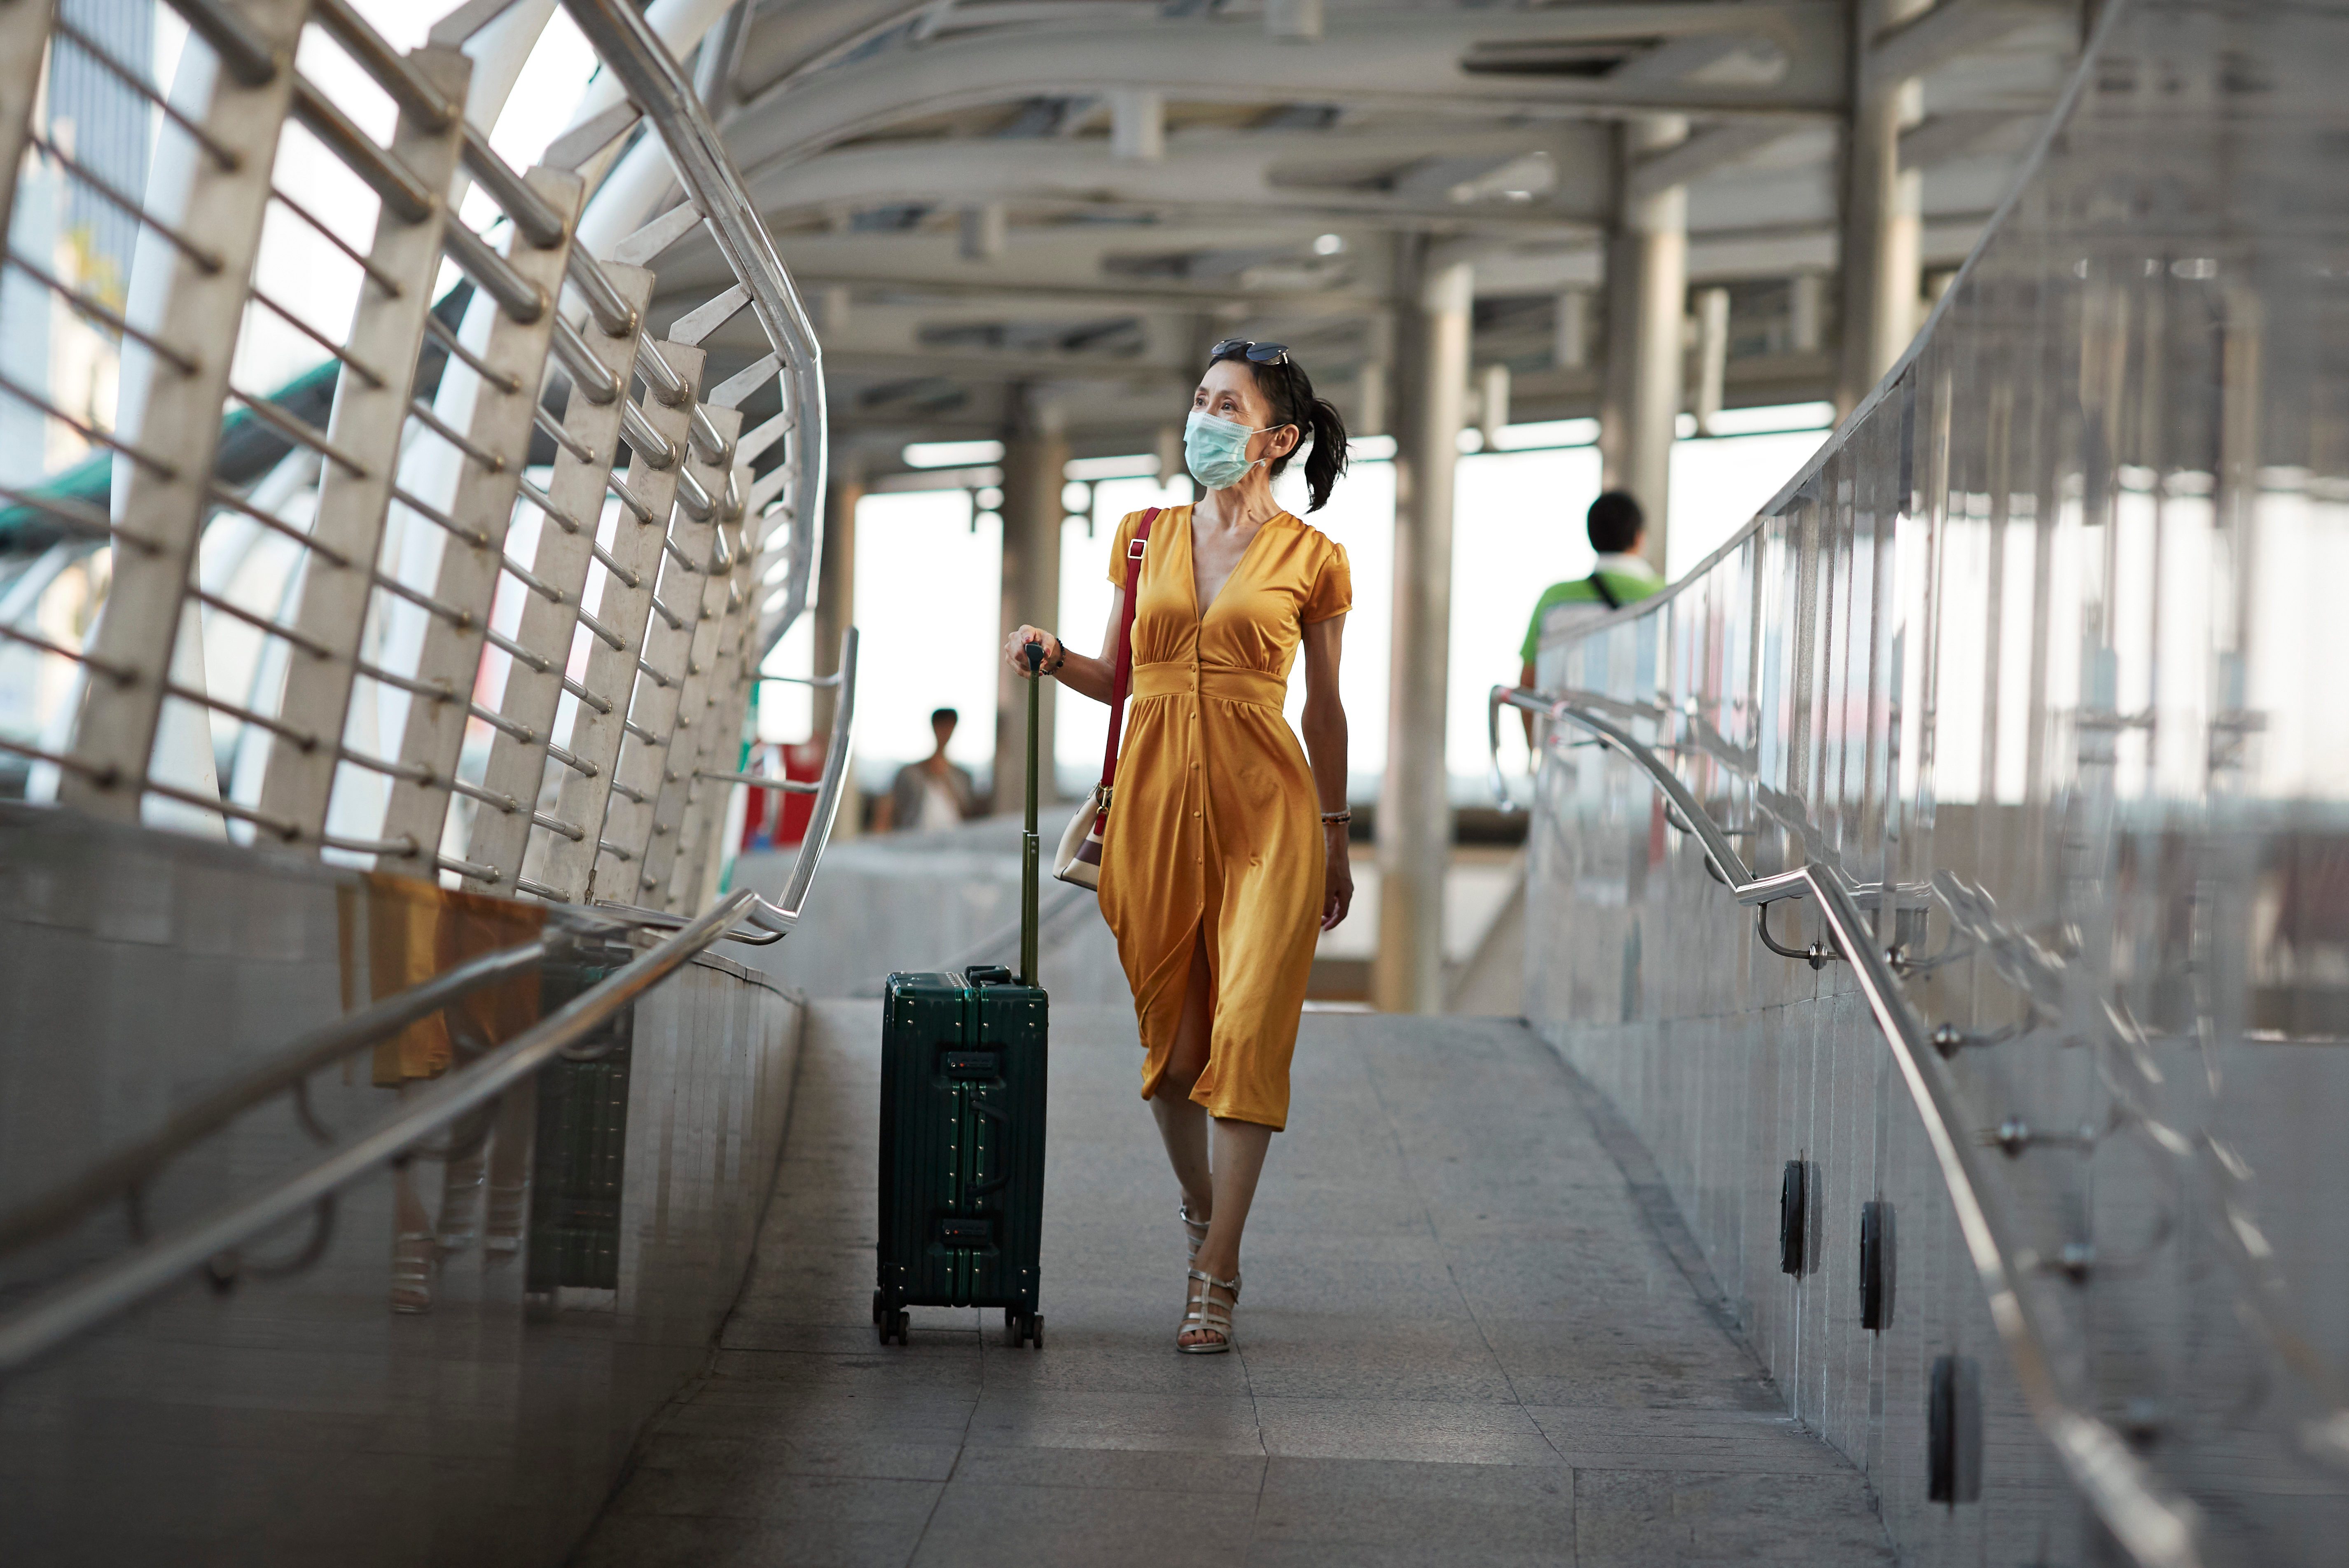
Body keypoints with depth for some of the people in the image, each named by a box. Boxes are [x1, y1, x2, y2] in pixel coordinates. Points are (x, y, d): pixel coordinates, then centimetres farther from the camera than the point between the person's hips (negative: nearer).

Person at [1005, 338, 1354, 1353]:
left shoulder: (1310, 558, 1)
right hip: (1156, 798, 3)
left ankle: (1215, 1278, -8)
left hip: (1263, 810, -3)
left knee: (1247, 1029, -11)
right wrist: (1054, 658, -4)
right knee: (1169, 1031, 8)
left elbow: (1323, 706, 8)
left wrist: (1334, 839, 11)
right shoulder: (1147, 539, 10)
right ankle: (1199, 1205, 33)